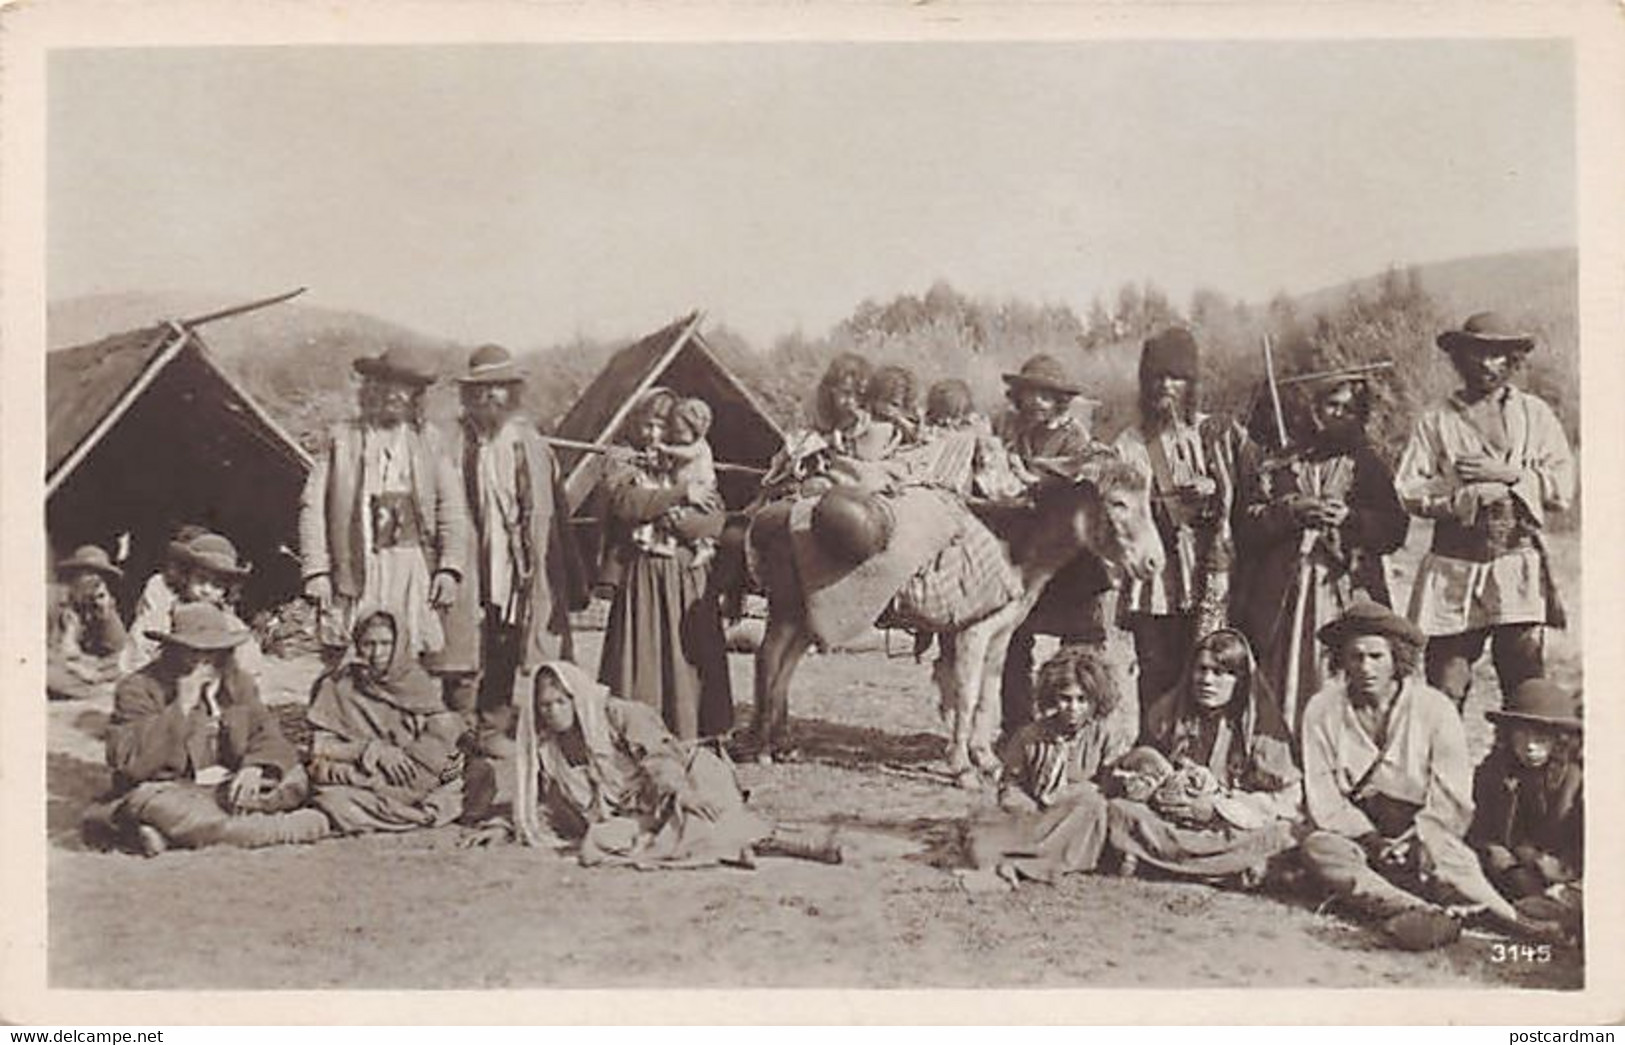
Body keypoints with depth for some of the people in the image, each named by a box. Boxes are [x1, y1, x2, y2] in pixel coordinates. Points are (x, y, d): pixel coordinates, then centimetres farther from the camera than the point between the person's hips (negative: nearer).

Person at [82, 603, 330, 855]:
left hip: (227, 789, 6)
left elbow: (269, 737, 3)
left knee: (295, 779, -16)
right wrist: (181, 708, -24)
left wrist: (256, 767, -21)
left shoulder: (238, 684, 9)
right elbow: (129, 762, -20)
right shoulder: (139, 688, -8)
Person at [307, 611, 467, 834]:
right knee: (333, 801, -34)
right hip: (358, 780, -3)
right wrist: (375, 750, -15)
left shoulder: (417, 683, 8)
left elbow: (445, 732, 2)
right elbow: (322, 747, -3)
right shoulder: (337, 687, 3)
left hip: (419, 780, 3)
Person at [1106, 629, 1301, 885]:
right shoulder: (1167, 713, 9)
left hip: (1233, 832, -2)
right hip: (1167, 825, 2)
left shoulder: (1262, 726, 0)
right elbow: (1142, 768, 13)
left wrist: (1216, 808, -15)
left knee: (1278, 833, -32)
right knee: (1119, 811, -24)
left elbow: (1284, 799, -5)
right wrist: (1155, 792, -11)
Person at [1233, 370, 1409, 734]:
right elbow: (1246, 529, 1)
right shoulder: (1273, 463, 11)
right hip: (1282, 600, 0)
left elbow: (1395, 530, 5)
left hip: (1348, 601, 0)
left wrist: (1349, 518, -10)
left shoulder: (1365, 464, 14)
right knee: (1285, 688, -6)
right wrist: (1291, 513, -12)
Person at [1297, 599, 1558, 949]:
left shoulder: (1435, 709, -6)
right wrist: (1369, 839, -19)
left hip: (1422, 837, -1)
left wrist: (1413, 841, -21)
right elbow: (1322, 798, -5)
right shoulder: (1322, 711, -2)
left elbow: (1450, 800, -8)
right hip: (1354, 831, 1)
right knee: (1318, 849, -34)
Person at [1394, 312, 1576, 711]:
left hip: (1519, 567, 0)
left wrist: (1508, 474, -6)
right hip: (1454, 571, 0)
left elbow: (1562, 490, 4)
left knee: (1526, 686, -3)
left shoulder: (1536, 415, 12)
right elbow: (1409, 492, -1)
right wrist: (1464, 494, -11)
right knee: (1444, 687, -3)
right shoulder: (1437, 421, 9)